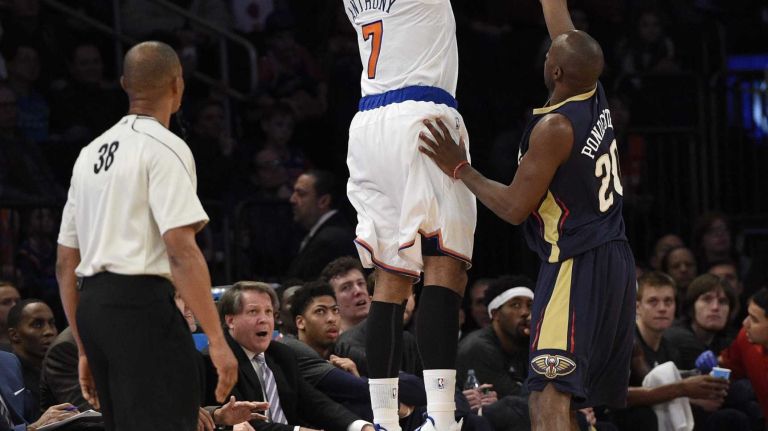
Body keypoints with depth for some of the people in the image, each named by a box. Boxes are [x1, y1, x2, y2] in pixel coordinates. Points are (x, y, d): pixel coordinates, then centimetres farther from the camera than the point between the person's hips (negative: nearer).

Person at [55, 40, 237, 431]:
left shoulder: (90, 153, 19)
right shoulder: (164, 148, -6)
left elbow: (65, 263, 20)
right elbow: (181, 249, -17)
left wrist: (85, 351, 24)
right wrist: (217, 340, -17)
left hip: (92, 304, 8)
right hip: (141, 300, -8)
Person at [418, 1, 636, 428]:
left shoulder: (554, 127, -18)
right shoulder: (595, 97, 4)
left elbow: (514, 208, -14)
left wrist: (459, 168, -5)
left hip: (576, 265, -9)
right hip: (617, 258, 9)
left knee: (549, 393, -19)